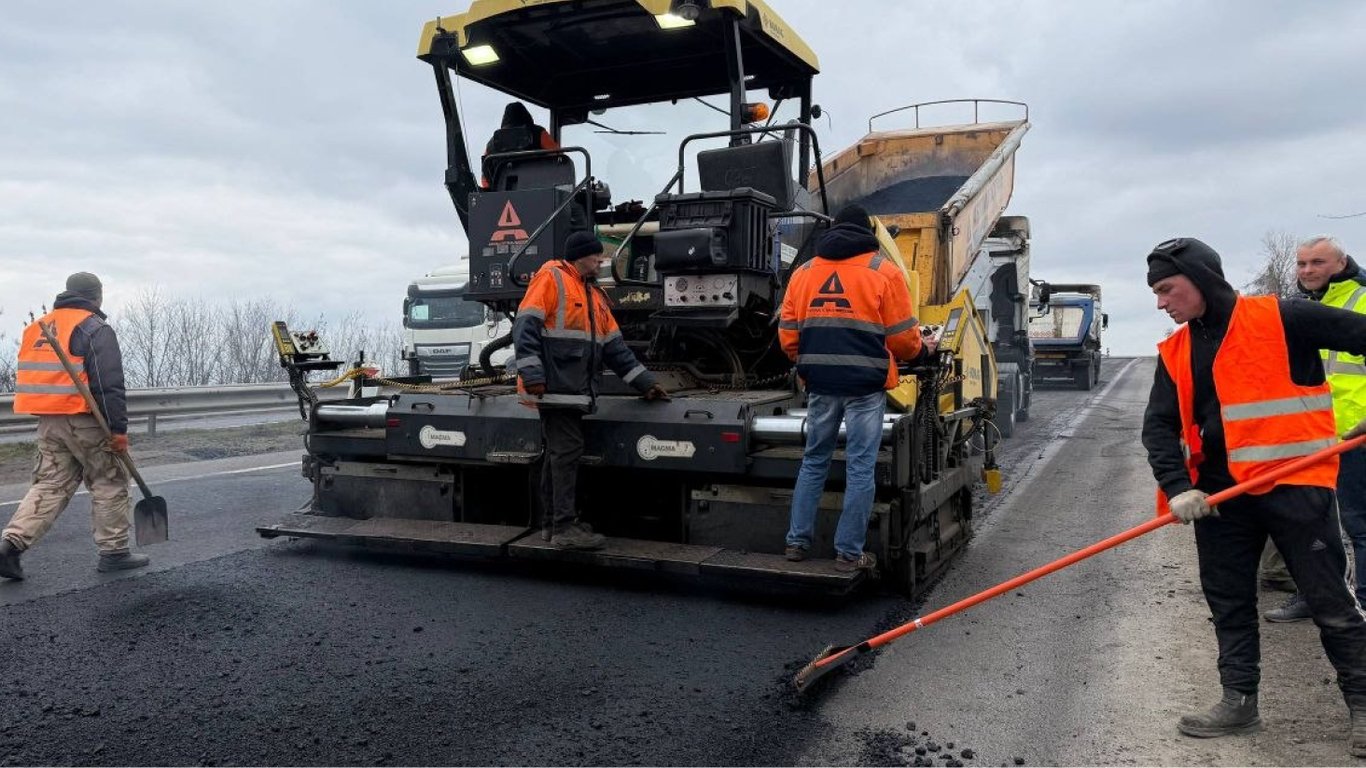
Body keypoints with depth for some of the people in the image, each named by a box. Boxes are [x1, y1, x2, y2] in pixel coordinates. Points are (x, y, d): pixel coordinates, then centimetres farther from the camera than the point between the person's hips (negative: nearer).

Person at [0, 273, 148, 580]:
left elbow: (34, 375, 19)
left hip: (49, 422, 7)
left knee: (50, 484, 12)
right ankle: (113, 552, 10)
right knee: (109, 483, 5)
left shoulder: (37, 327, 15)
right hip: (85, 421, -7)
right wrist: (119, 428, -16)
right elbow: (110, 385, -17)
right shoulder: (96, 330, -10)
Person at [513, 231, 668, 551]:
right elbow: (526, 326, -13)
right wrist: (532, 374, -22)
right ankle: (564, 527, -7)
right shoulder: (552, 277, -5)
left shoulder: (593, 294, 21)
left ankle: (554, 521, 19)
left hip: (573, 391, 9)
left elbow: (614, 345, 21)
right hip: (553, 387, -9)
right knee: (567, 452, -10)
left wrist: (645, 382, 17)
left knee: (559, 453, 12)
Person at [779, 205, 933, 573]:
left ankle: (797, 541, 19)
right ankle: (849, 552, 7)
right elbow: (902, 336, -1)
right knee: (860, 468, 3)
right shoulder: (883, 272, 0)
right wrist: (922, 351, 20)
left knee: (814, 461, 16)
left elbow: (788, 335, 9)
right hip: (865, 384, -4)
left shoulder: (803, 272, 11)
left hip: (820, 383, 4)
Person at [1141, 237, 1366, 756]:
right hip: (1220, 493, 6)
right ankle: (1239, 700, 24)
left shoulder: (1281, 319, -9)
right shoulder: (1176, 352, 8)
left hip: (1293, 485, -5)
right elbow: (1159, 425, 3)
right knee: (1228, 601, 12)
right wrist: (1177, 487, -11)